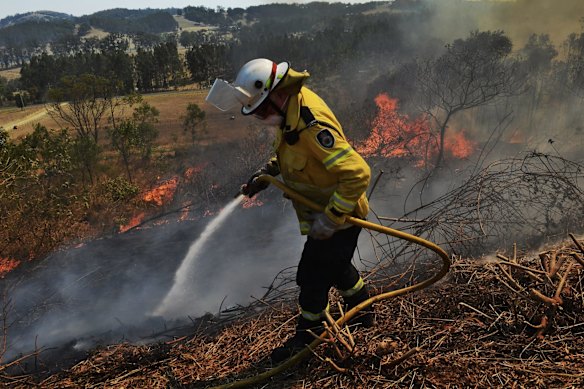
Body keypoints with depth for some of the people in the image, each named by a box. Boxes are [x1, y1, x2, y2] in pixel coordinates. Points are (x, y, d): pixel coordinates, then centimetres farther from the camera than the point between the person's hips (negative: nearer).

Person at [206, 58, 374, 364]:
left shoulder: (313, 126, -34)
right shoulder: (293, 104, -2)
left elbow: (358, 174, -35)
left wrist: (330, 219, -32)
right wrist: (266, 173, 4)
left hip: (337, 216, -10)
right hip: (325, 212, 10)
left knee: (313, 277, 4)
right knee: (336, 267, 27)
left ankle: (305, 338, 26)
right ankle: (363, 314, 49)